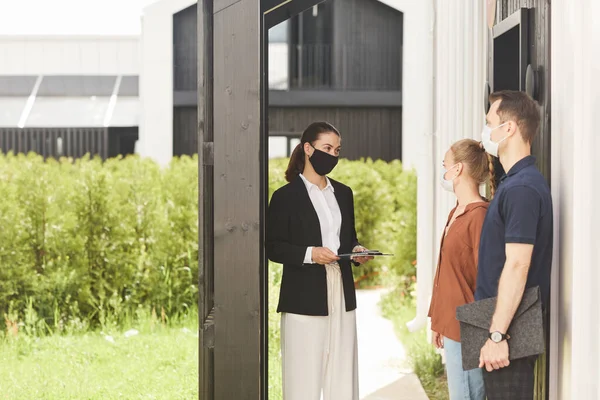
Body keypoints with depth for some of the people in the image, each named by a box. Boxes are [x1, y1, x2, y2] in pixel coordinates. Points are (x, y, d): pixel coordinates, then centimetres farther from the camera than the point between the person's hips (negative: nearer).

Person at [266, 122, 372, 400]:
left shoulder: (343, 193, 15)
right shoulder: (286, 196, -3)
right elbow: (272, 248, -5)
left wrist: (356, 251, 1)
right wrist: (309, 254, -18)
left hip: (341, 296, 5)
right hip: (305, 299, -5)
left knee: (342, 375, 2)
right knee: (304, 376, -5)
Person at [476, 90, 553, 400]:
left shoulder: (521, 188, -18)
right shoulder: (514, 182, 13)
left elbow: (517, 265, -23)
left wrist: (497, 335, -24)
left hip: (510, 327, -10)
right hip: (506, 323, 10)